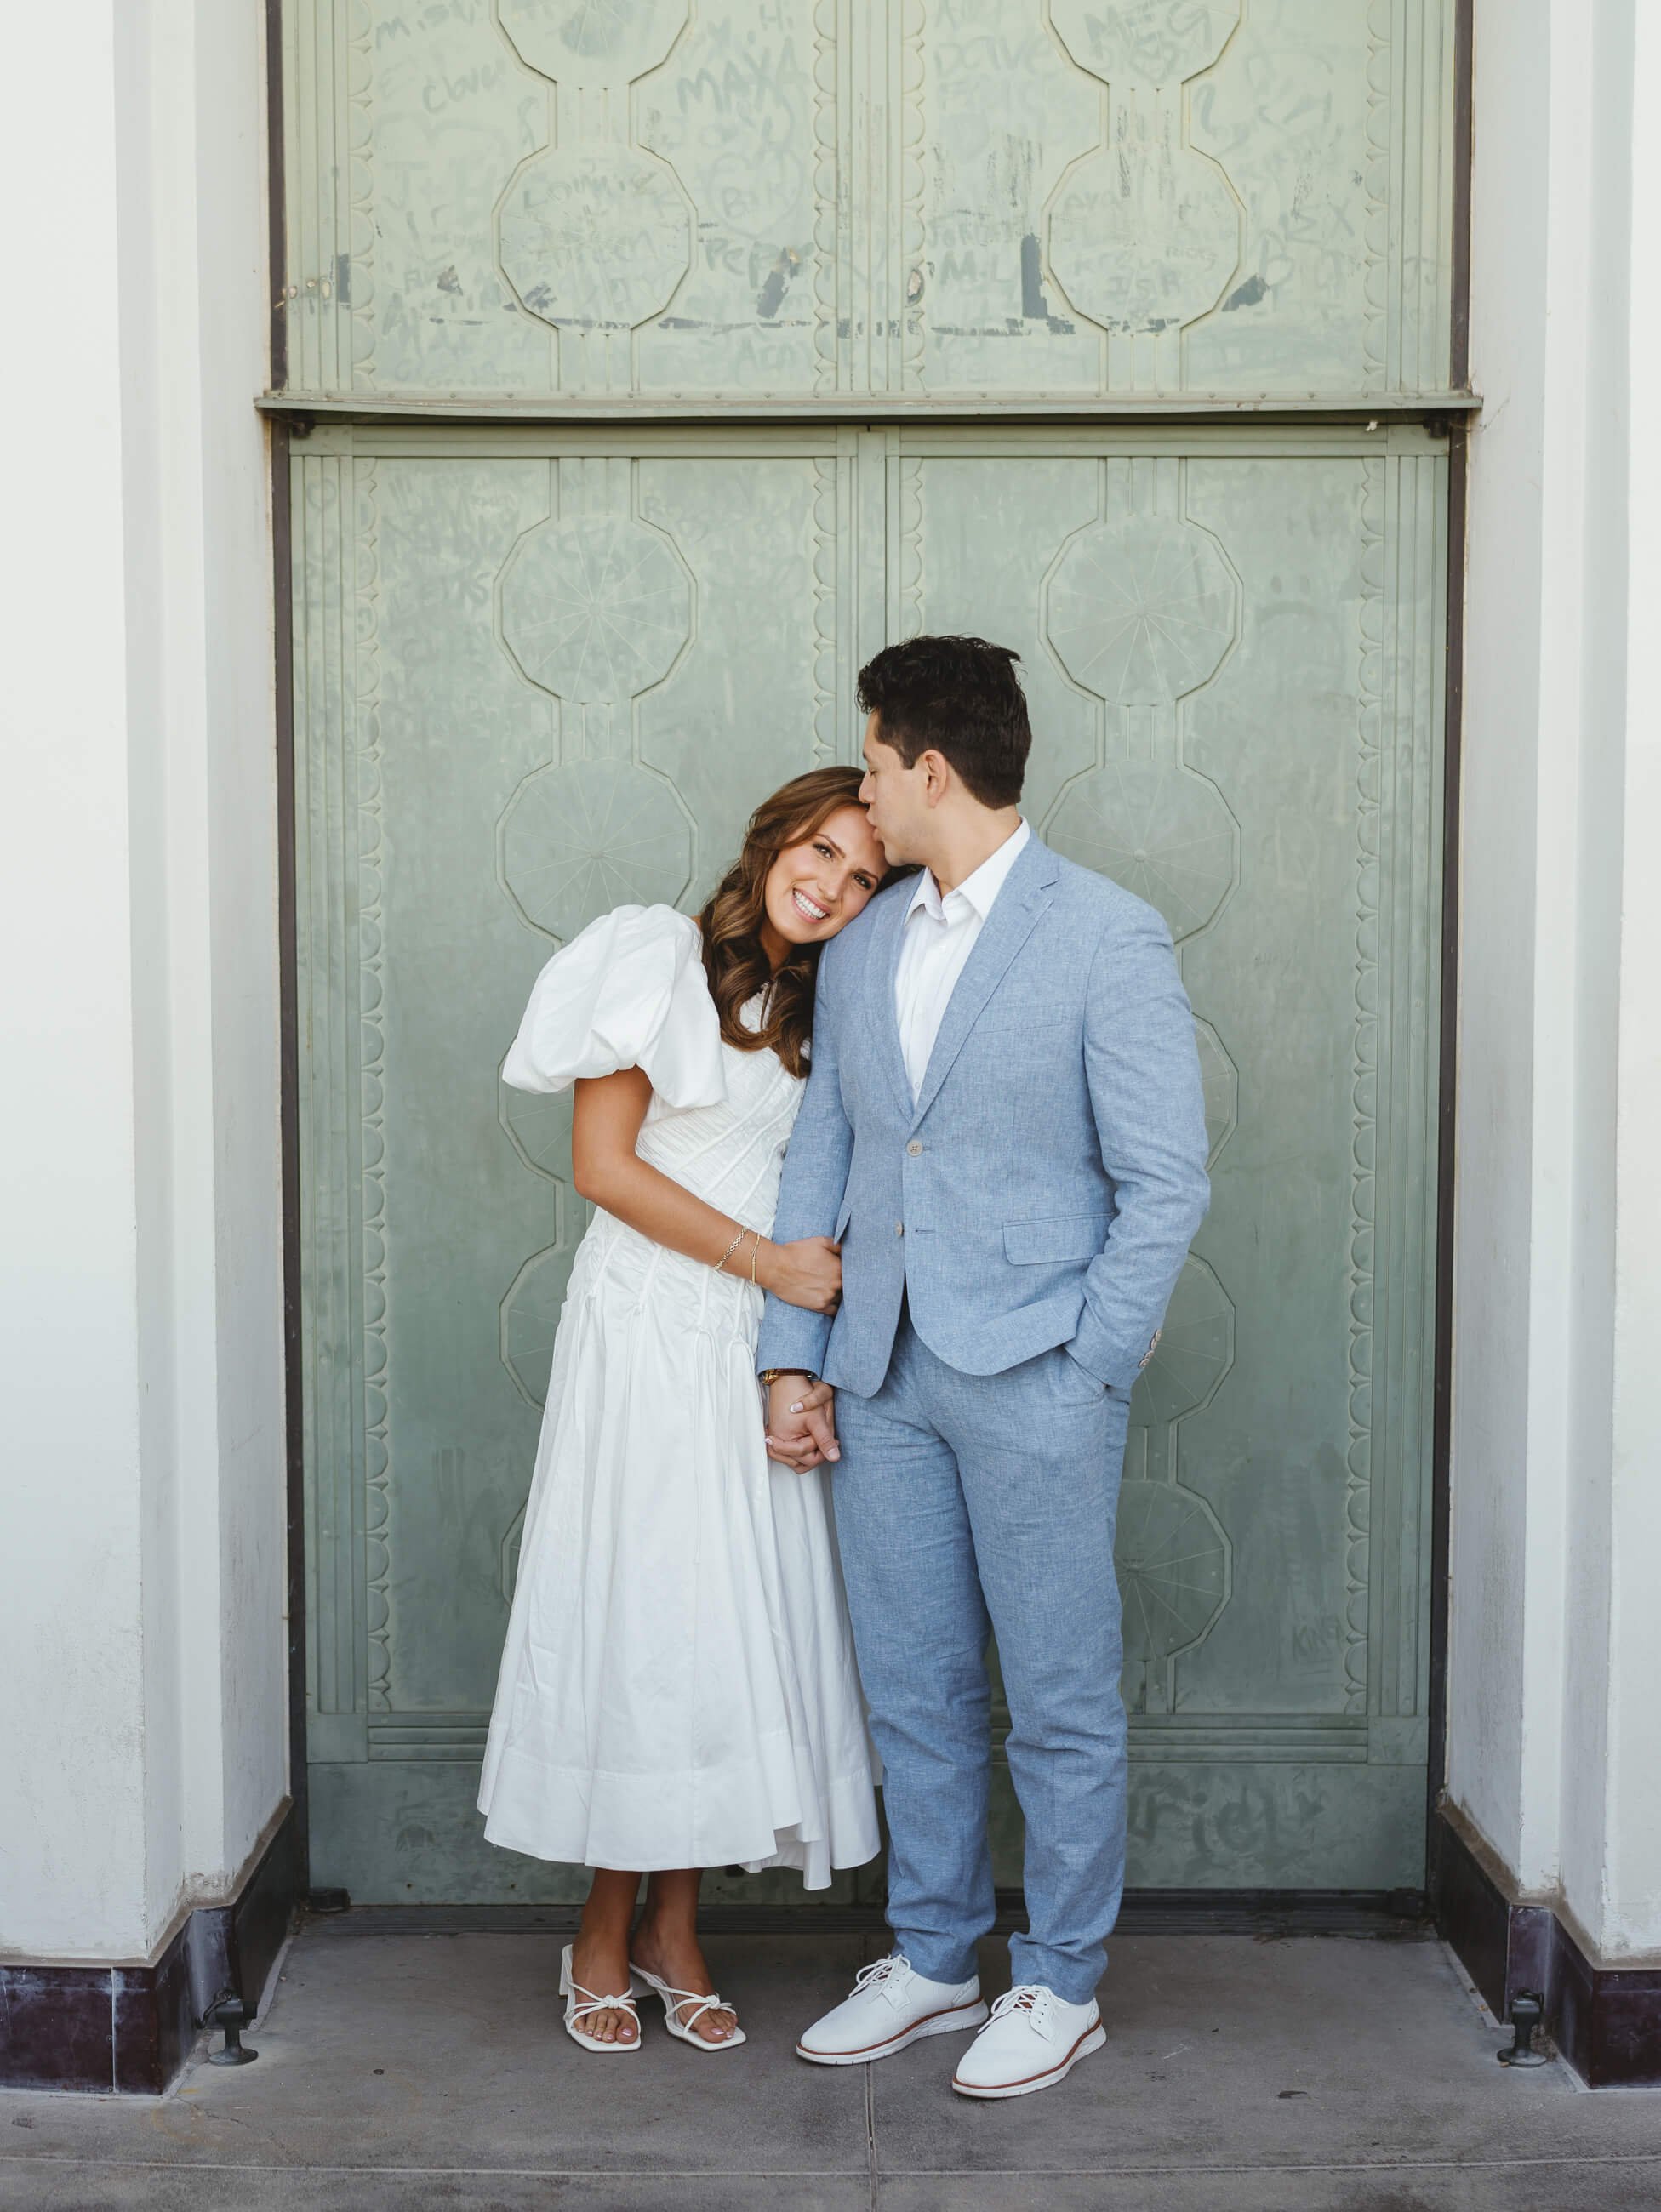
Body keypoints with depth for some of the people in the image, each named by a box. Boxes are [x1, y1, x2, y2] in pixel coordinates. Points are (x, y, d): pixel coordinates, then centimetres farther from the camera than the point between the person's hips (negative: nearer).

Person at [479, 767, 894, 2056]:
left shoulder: (823, 1006, 13)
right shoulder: (658, 959, -4)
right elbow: (604, 1163, -9)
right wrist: (767, 1262, -12)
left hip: (765, 1342, 5)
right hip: (647, 1328, -5)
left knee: (741, 1619, 4)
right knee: (635, 1610, -1)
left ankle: (675, 1931, 17)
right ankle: (604, 1937, 14)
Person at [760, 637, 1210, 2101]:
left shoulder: (1109, 939, -8)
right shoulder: (859, 951, 11)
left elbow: (1166, 1181, -8)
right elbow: (820, 1162, 14)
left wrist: (1086, 1373, -11)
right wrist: (794, 1357, 7)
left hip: (1032, 1375, -6)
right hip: (883, 1376, 6)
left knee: (1061, 1702, 5)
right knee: (914, 1690, 14)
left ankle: (1062, 1983, 22)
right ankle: (933, 1959, 30)